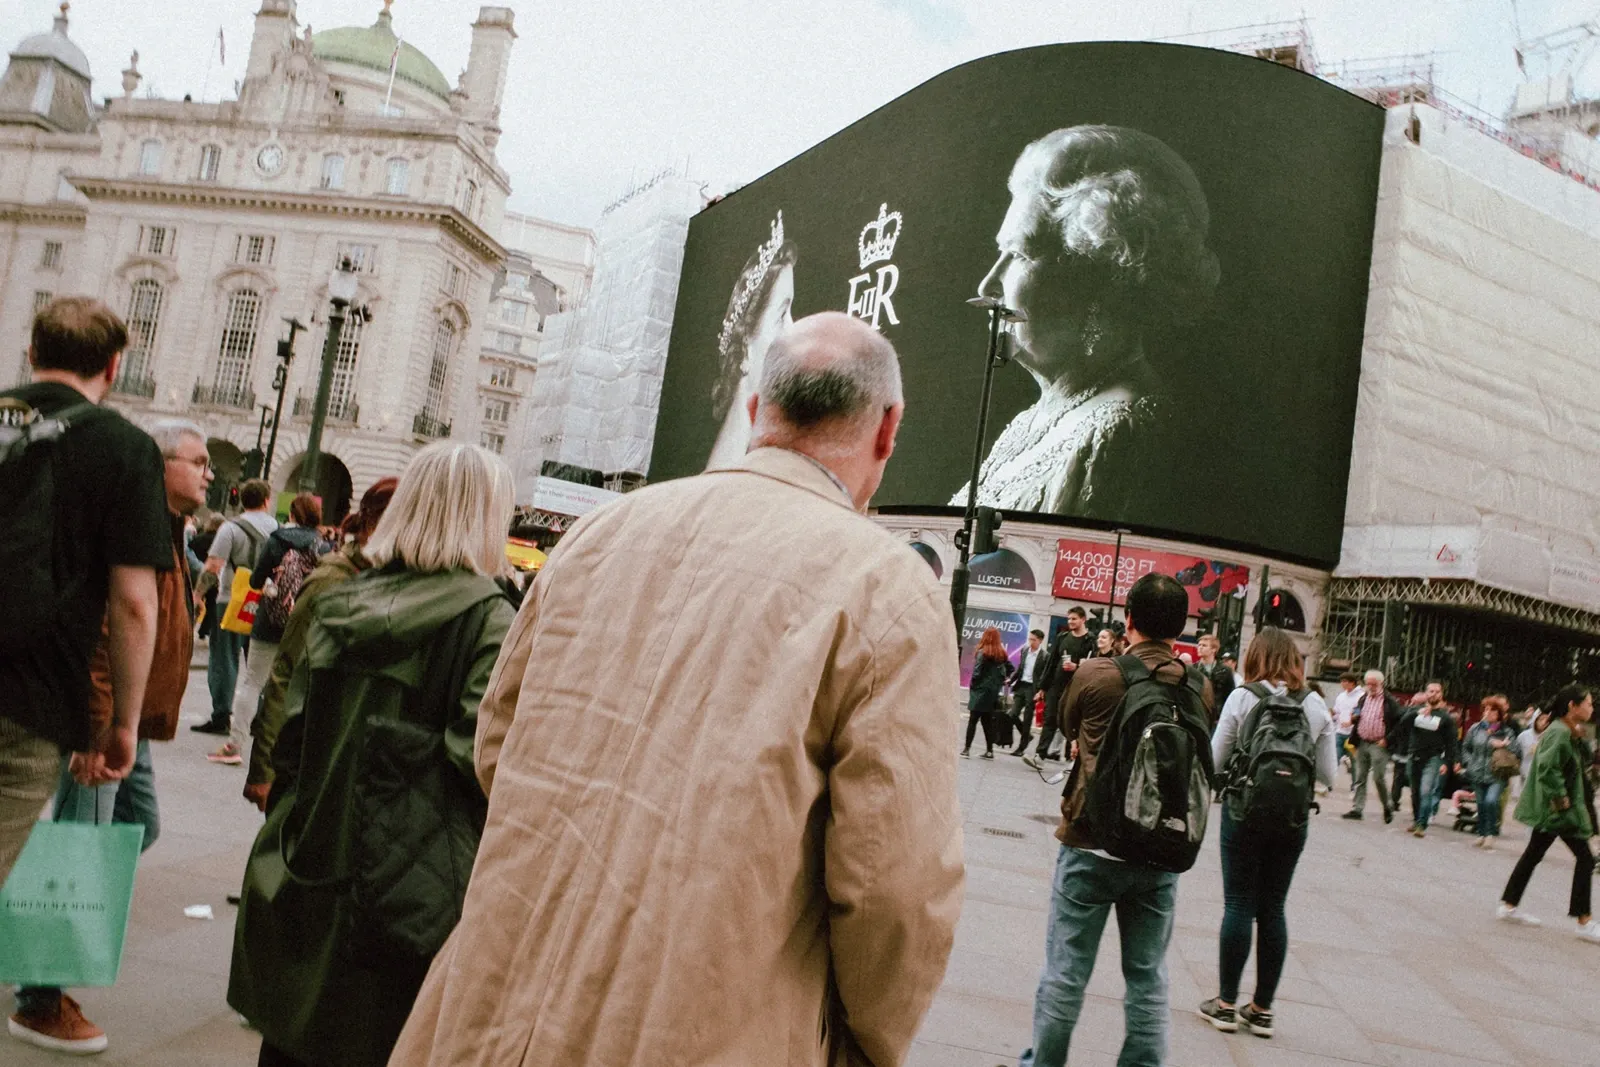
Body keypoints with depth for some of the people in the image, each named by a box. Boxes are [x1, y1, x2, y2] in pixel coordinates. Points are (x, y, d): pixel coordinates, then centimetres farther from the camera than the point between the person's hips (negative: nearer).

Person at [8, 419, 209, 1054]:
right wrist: (101, 731, -26)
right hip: (105, 725, -10)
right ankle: (38, 1005, 10)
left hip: (131, 723, 10)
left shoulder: (168, 533, 14)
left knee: (140, 825, 19)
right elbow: (98, 633, -25)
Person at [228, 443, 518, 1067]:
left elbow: (292, 733, 8)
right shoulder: (488, 621, -12)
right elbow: (483, 760, -19)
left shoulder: (341, 605, 5)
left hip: (308, 873, 5)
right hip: (411, 883, -5)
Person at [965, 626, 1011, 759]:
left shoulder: (983, 653, -10)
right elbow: (1010, 669, 9)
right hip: (993, 692, 6)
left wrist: (971, 687, 0)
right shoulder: (1002, 654, 7)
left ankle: (967, 749, -4)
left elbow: (976, 673, -13)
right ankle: (989, 750, 10)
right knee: (988, 721, 11)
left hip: (981, 690, -6)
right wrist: (1000, 682, 11)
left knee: (972, 720, -2)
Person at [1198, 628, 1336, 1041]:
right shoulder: (1317, 705, -2)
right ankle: (1262, 1008, 19)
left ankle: (1226, 1004, 12)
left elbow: (1215, 761, -7)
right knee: (1273, 909, 12)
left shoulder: (1243, 698, -10)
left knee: (1239, 905, 6)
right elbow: (1328, 775, 1)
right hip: (1293, 818, 3)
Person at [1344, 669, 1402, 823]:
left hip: (1379, 745, -6)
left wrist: (1387, 739, -15)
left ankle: (1388, 806, 13)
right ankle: (1357, 808, 8)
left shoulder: (1390, 702, -6)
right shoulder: (1363, 699, 14)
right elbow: (1356, 718, 25)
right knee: (1360, 777, 6)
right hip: (1362, 743, 6)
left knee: (1379, 778, -6)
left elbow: (1399, 723, -9)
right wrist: (1353, 718, 2)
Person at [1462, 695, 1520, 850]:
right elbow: (1466, 747, 18)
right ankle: (1482, 834, 25)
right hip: (1478, 775, 4)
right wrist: (1469, 762, 6)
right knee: (1481, 804, 9)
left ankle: (1491, 834, -7)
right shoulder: (1476, 729, 7)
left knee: (1491, 801, -22)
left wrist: (1504, 744, -17)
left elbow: (1518, 750, -6)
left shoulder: (1506, 732, -1)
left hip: (1497, 776, -4)